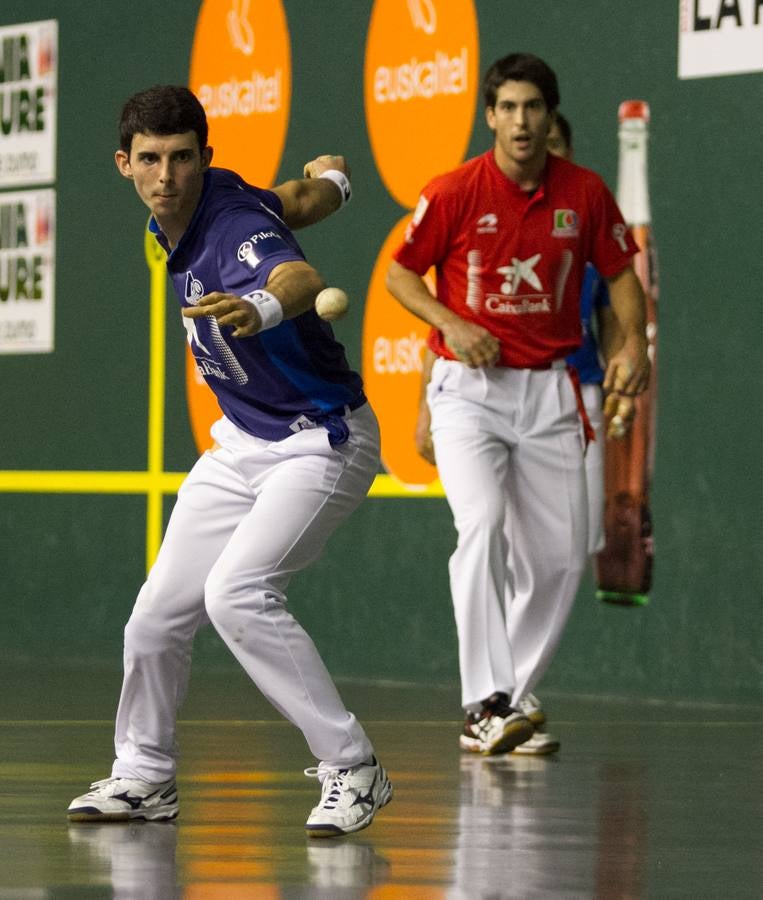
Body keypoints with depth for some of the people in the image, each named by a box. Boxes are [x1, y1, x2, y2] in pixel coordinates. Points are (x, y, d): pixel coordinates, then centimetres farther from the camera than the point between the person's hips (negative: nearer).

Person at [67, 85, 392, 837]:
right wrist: (327, 180, 37)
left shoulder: (234, 228, -28)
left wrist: (262, 309, -75)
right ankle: (143, 775, 28)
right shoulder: (173, 218, -3)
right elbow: (298, 201, 15)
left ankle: (351, 769, -20)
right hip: (242, 441, 8)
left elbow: (302, 279, -53)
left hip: (321, 441, -8)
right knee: (159, 611, 6)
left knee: (237, 593, -27)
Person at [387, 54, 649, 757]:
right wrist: (452, 324, -15)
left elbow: (620, 271, 12)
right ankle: (485, 704, -24)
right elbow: (400, 273, 1)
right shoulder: (455, 191, -8)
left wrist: (633, 342, -5)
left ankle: (509, 704, 21)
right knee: (483, 526, -24)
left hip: (549, 391, 4)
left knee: (561, 554, 5)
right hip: (469, 388, -4)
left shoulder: (585, 193, 0)